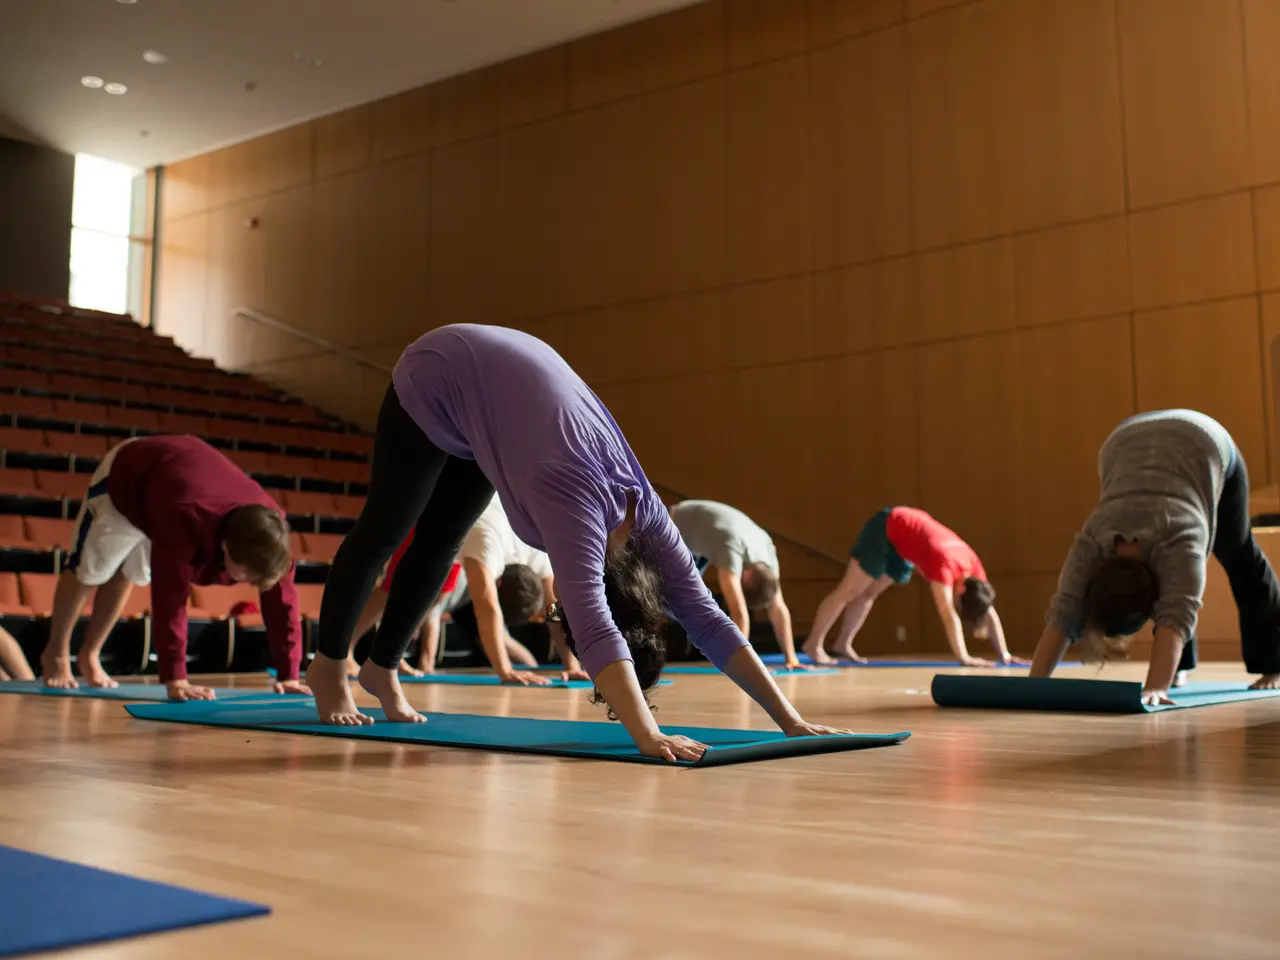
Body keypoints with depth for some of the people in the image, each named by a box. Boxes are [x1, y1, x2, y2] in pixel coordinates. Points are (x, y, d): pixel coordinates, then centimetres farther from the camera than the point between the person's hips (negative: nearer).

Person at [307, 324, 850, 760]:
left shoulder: (645, 516, -21)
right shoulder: (579, 508, -38)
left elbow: (709, 623, -21)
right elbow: (596, 629, -50)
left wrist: (789, 720, -26)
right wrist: (648, 737, -60)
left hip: (505, 370, 5)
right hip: (441, 379, -5)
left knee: (439, 544, 15)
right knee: (385, 531, 10)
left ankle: (382, 668, 34)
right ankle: (328, 665, 30)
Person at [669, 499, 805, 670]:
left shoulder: (768, 551, -22)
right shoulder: (732, 549, -45)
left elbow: (779, 609, -17)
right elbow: (739, 611, -48)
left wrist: (791, 658, -20)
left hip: (697, 536, 7)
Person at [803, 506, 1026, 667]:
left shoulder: (973, 565, -17)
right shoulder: (945, 564, -38)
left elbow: (990, 612, -11)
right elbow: (948, 615, -43)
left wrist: (1004, 654, -14)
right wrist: (964, 658, -45)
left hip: (903, 537, 7)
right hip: (886, 528, -7)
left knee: (870, 592, 12)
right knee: (850, 591, -4)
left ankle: (843, 645, 21)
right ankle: (814, 644, 3)